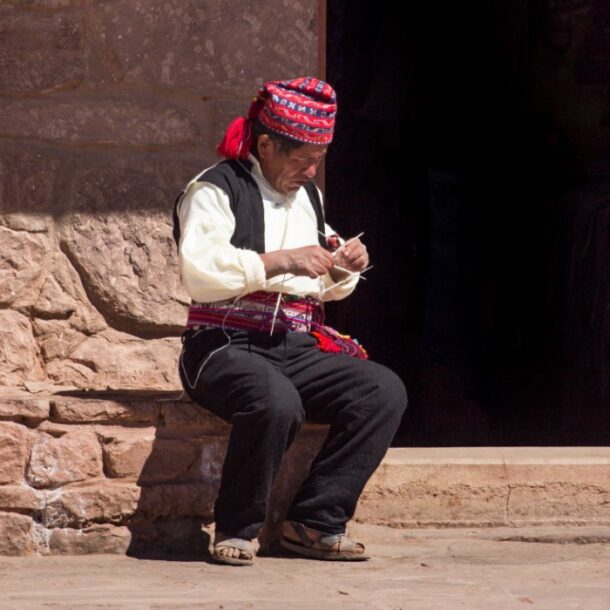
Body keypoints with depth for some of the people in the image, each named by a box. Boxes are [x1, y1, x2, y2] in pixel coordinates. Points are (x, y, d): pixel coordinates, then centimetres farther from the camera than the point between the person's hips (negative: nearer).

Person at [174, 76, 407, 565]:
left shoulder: (307, 195, 20)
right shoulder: (215, 191, -3)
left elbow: (325, 288, 29)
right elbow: (200, 274, -19)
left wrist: (343, 269, 6)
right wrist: (279, 261, -22)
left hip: (295, 349, 7)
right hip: (226, 346, -7)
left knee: (385, 392, -16)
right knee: (277, 402, -38)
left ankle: (315, 521, -11)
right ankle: (236, 530, -16)